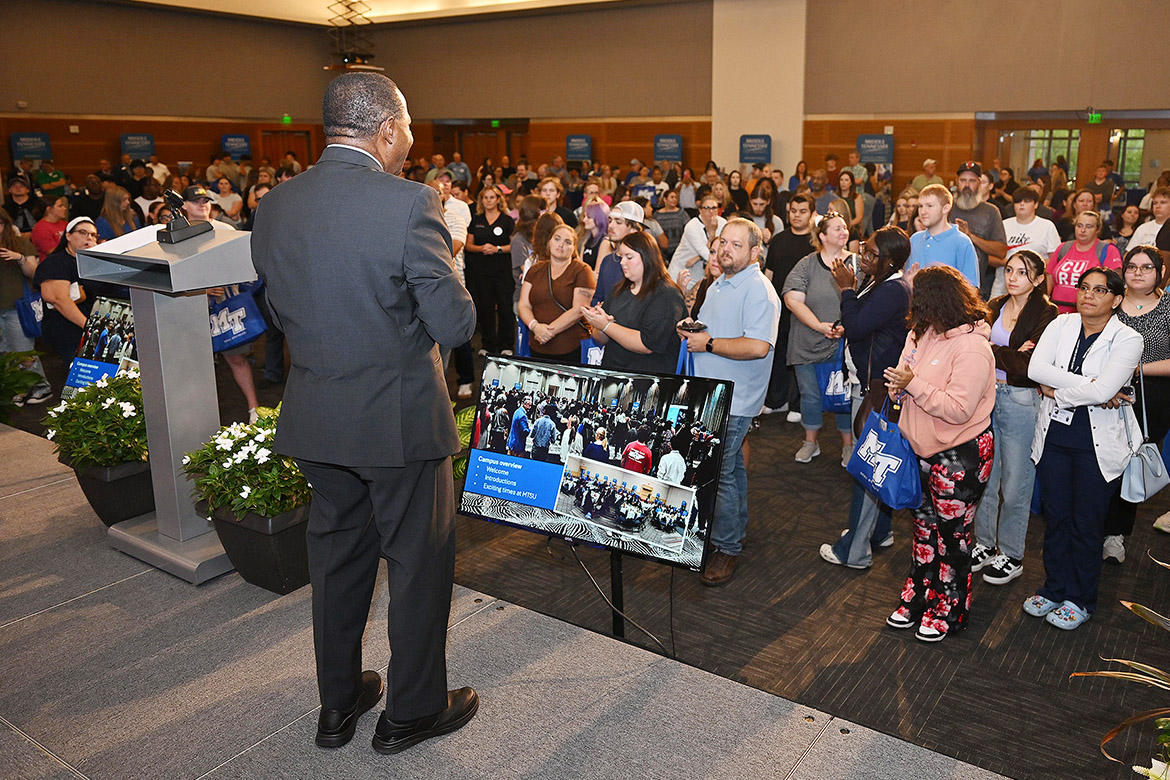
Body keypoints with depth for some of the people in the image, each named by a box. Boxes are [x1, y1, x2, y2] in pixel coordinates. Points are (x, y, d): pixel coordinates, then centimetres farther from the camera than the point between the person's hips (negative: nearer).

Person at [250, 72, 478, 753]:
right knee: (419, 560, 12)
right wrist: (444, 264, 2)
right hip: (398, 417, -6)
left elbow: (282, 312, 11)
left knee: (337, 555, 20)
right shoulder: (409, 203, -18)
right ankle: (413, 711, 28)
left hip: (315, 416, 6)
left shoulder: (275, 206, 1)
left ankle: (338, 705, 37)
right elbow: (456, 325, -16)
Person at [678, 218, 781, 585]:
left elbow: (758, 346, -28)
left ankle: (727, 548, 6)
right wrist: (690, 329, 5)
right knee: (731, 464, 20)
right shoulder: (720, 285, 15)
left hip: (733, 399, -9)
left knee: (718, 471, -7)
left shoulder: (758, 291, -17)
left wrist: (708, 343, -20)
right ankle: (736, 527, 35)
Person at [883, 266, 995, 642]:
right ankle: (917, 598, 32)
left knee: (952, 533, 6)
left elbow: (958, 410, -27)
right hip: (925, 448, 8)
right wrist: (898, 388, -1)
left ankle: (947, 611, 23)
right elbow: (908, 378, 21)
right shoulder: (923, 333, 5)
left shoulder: (972, 347, -22)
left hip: (961, 455, -8)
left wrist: (913, 384, -25)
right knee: (924, 524, 18)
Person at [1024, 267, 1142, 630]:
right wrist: (1088, 386, -18)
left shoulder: (1127, 339, -9)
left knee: (1087, 522, 8)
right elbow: (1036, 368, -13)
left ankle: (1081, 599, 25)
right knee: (1055, 516, 13)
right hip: (1055, 434, 3)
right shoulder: (1061, 324, 2)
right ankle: (1054, 588, 30)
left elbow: (1103, 391, -22)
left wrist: (1057, 390, -12)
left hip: (1098, 443, -3)